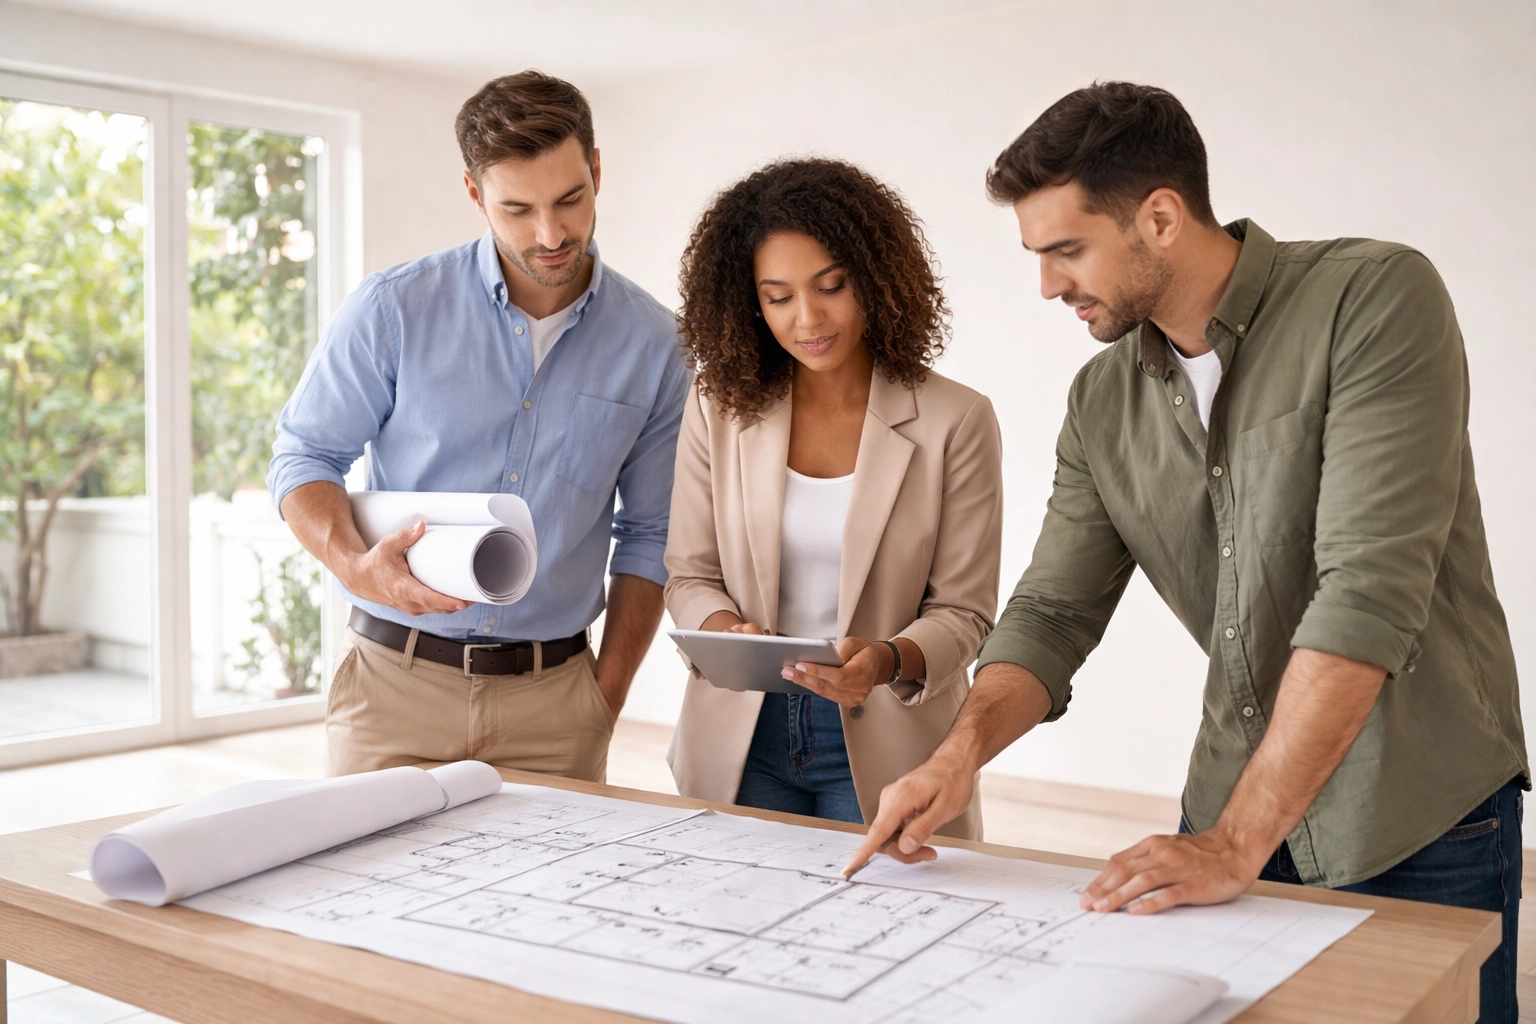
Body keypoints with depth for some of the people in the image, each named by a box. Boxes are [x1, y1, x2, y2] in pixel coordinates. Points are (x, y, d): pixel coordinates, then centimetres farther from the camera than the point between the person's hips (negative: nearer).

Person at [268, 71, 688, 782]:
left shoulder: (653, 343, 0)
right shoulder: (394, 309, -6)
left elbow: (649, 533, 7)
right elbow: (303, 457, 2)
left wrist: (606, 697, 4)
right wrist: (354, 562, -19)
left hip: (552, 696, 1)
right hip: (396, 678, -1)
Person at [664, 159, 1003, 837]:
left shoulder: (954, 422, -8)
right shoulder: (717, 411, 0)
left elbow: (963, 611, -6)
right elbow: (690, 575, 4)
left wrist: (888, 660, -26)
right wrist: (727, 631, -17)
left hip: (881, 748, -2)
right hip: (740, 738, 2)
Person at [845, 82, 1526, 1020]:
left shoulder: (1377, 300, -17)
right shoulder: (1102, 404, 2)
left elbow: (1369, 590, -25)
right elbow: (1054, 610, 3)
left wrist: (1237, 841, -26)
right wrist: (961, 752, -17)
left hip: (1419, 827, -4)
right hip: (1233, 817, 5)